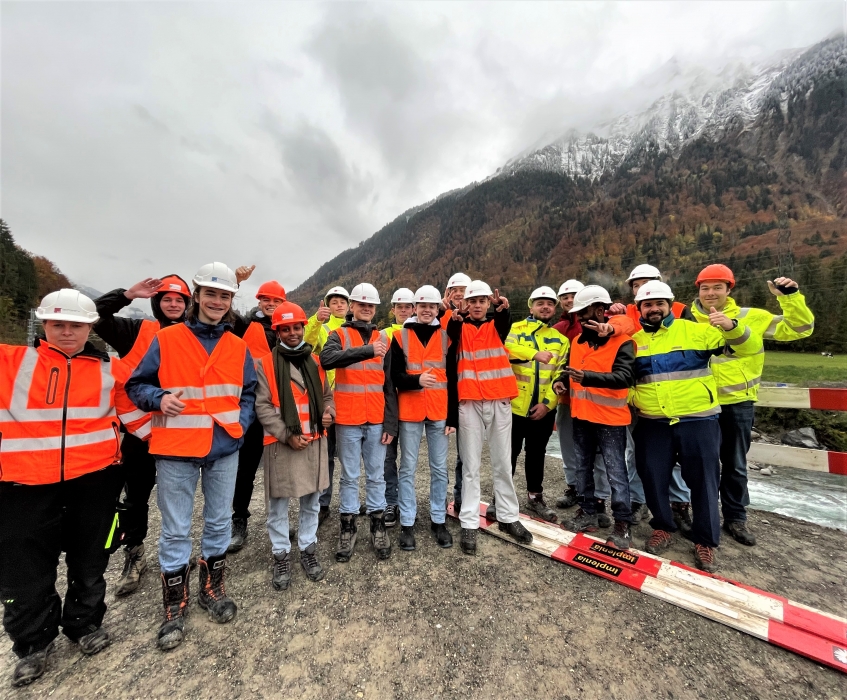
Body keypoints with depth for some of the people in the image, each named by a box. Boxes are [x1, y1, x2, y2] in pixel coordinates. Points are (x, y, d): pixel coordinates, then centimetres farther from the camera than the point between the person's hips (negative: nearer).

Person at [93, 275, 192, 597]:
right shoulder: (137, 330, 1)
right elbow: (94, 316, -6)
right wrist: (128, 294, -12)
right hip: (141, 430, 0)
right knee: (136, 497, 15)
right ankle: (134, 557, 35)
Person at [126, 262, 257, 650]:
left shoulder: (238, 347, 4)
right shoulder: (166, 340, -4)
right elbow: (136, 386, 1)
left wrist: (241, 421, -3)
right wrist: (160, 398, -19)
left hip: (224, 449, 3)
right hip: (176, 449, -2)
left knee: (219, 523, 16)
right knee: (175, 530, 9)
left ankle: (212, 587, 38)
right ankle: (175, 605, 30)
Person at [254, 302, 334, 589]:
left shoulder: (315, 361, 9)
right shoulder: (265, 364, -3)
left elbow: (326, 395, 16)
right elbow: (263, 406, -8)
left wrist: (328, 413, -5)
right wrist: (287, 435, -14)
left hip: (314, 441, 4)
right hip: (281, 444, -3)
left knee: (311, 501, 15)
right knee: (278, 504, 9)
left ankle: (308, 549, 32)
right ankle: (281, 555, 28)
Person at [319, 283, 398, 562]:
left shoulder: (384, 338, 8)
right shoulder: (339, 335, 1)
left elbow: (389, 384, 7)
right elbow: (327, 359, -23)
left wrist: (391, 422, 2)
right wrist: (367, 350, -33)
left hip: (377, 420, 2)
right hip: (347, 419, -2)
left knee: (376, 475, 12)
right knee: (349, 476, 10)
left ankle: (378, 525, 27)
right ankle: (348, 527, 26)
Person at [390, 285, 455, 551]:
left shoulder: (446, 336, 6)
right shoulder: (400, 336, 2)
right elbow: (394, 376, -4)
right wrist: (416, 380, -23)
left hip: (440, 412, 2)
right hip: (410, 412, -1)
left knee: (440, 468, 10)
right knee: (408, 468, 8)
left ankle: (438, 521, 27)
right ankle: (407, 523, 22)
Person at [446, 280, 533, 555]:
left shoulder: (495, 326, 10)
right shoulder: (459, 327, 5)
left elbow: (506, 323, -13)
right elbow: (449, 345, -17)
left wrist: (503, 308, -35)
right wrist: (455, 319, -35)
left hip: (500, 401, 3)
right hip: (470, 403, -2)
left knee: (503, 463, 13)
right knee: (471, 465, 6)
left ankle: (508, 517, 29)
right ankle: (469, 523, 17)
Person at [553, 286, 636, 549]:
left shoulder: (622, 341, -12)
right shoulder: (577, 341, 9)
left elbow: (624, 377, -25)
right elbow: (569, 368, 21)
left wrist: (587, 377, -39)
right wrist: (561, 381, -1)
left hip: (610, 418, -6)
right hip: (580, 415, 7)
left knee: (615, 471, 3)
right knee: (583, 467, 16)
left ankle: (622, 523, 18)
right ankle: (588, 512, 31)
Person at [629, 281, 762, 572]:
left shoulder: (694, 330, -2)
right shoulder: (633, 340, 4)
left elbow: (749, 347, -2)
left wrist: (732, 326, -19)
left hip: (697, 420, -2)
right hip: (652, 424, 2)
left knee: (703, 480, 9)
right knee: (653, 477, 9)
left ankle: (705, 541, 28)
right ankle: (663, 527, 32)